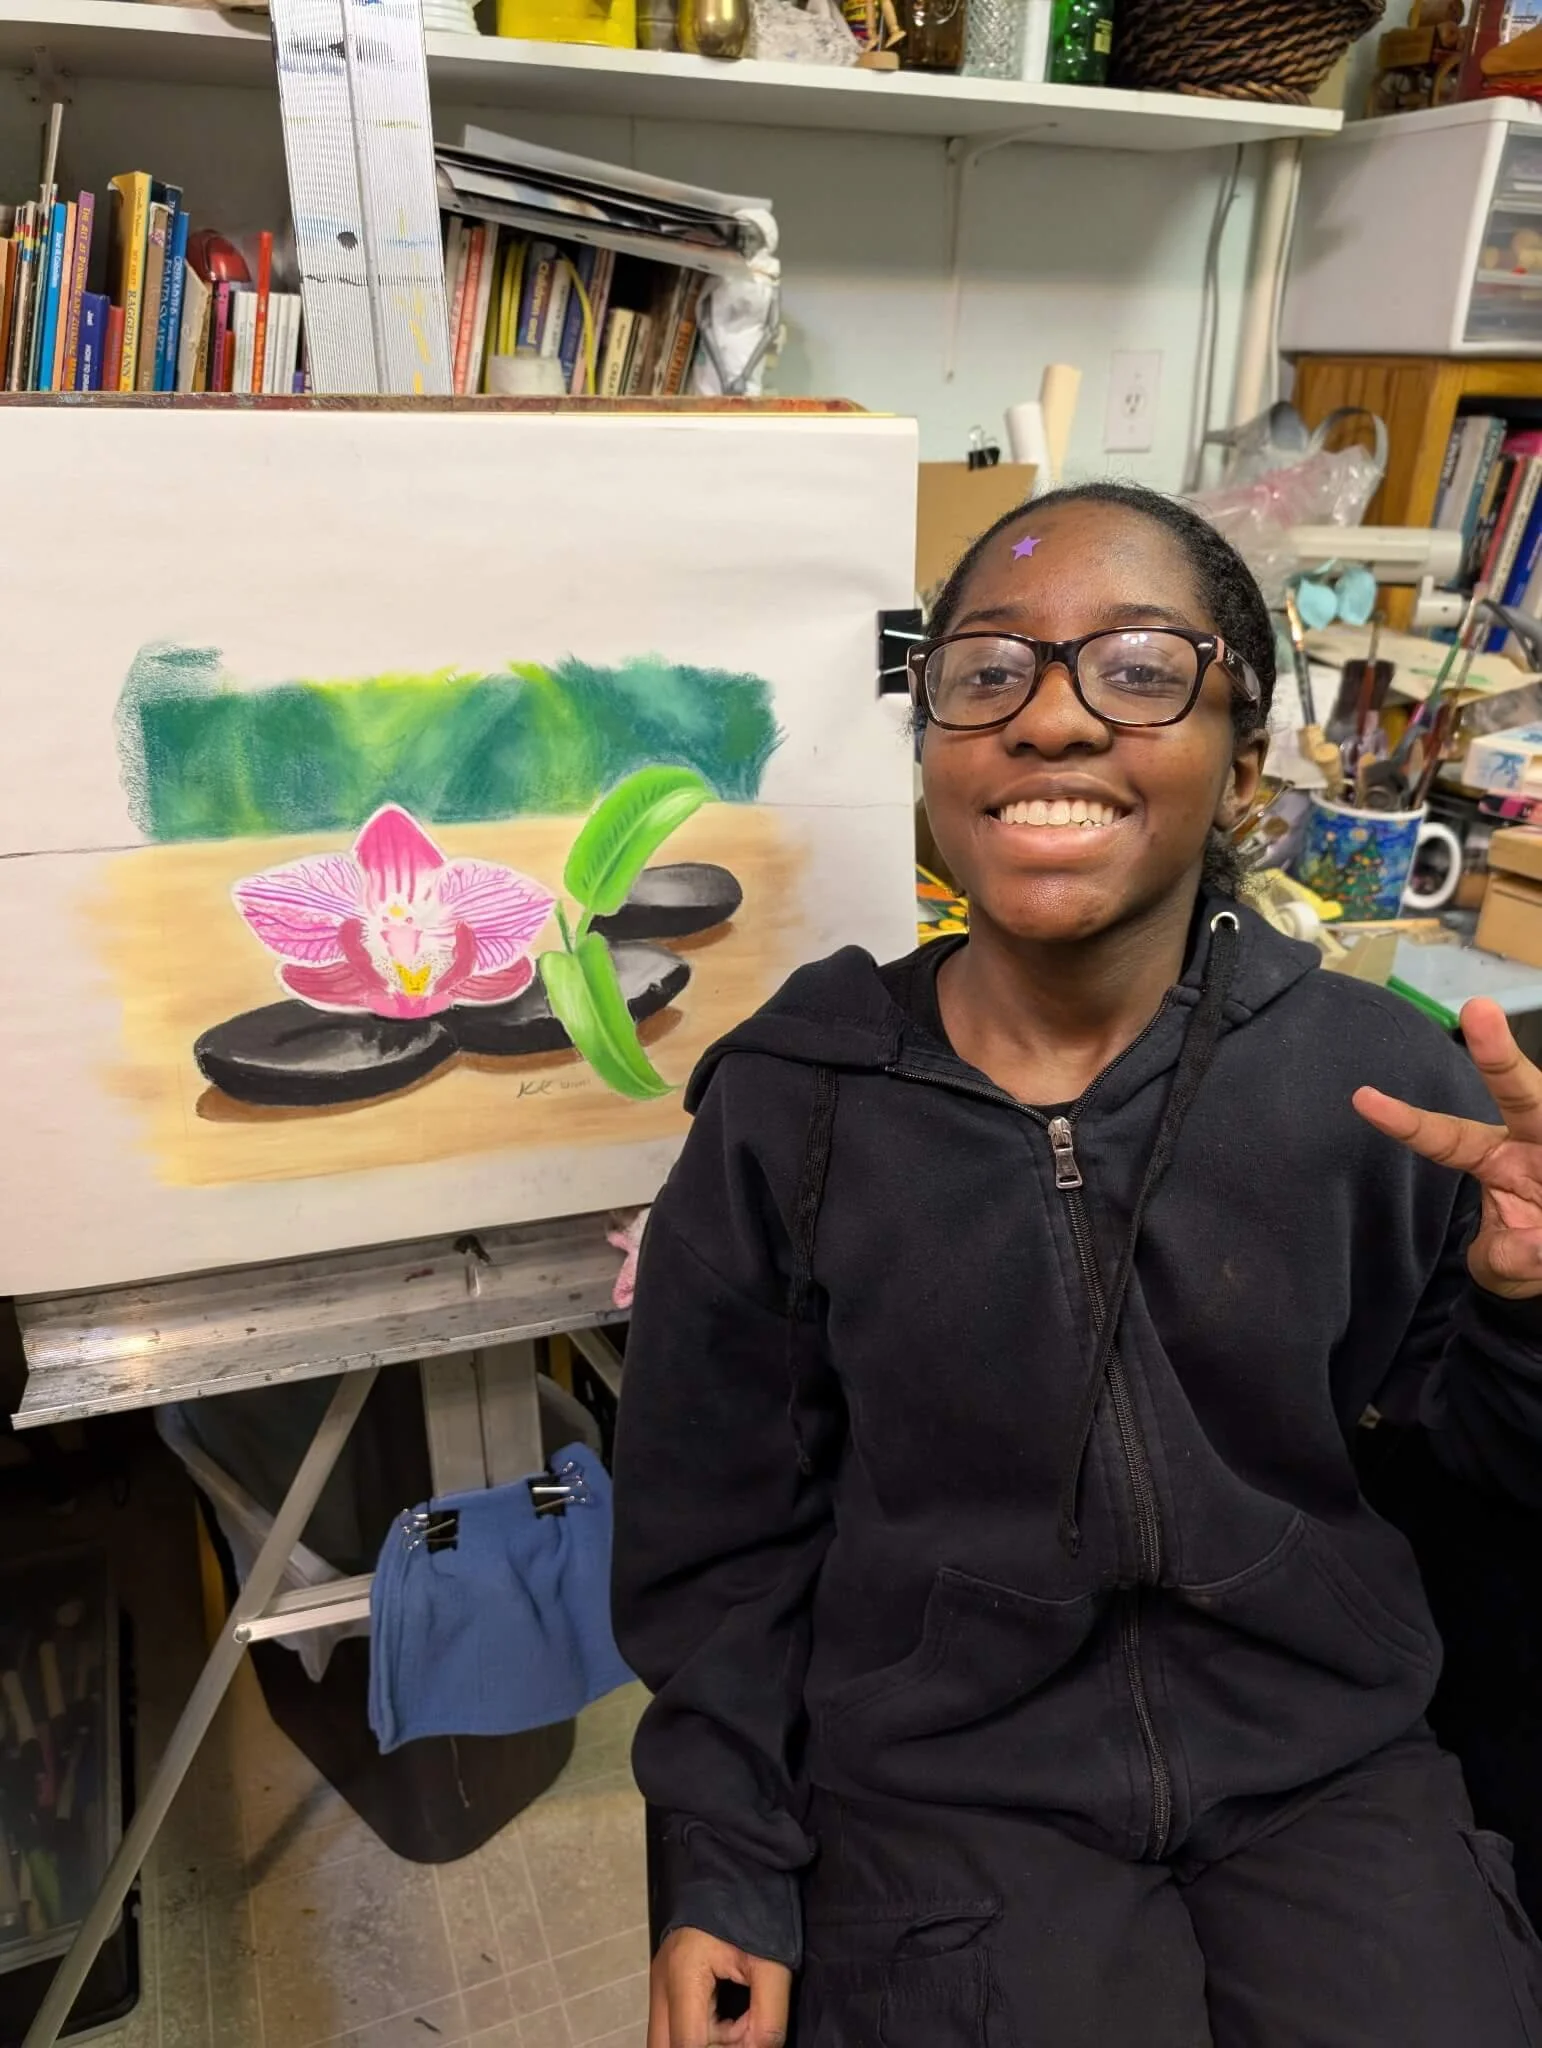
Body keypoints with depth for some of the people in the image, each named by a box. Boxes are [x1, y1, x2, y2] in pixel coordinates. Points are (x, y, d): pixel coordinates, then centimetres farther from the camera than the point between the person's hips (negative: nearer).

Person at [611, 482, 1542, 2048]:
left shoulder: (1380, 1082, -9)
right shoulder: (788, 1113, -11)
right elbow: (720, 1536, 0)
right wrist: (730, 1880, 0)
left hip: (1322, 1757, 2)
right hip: (943, 1786, -1)